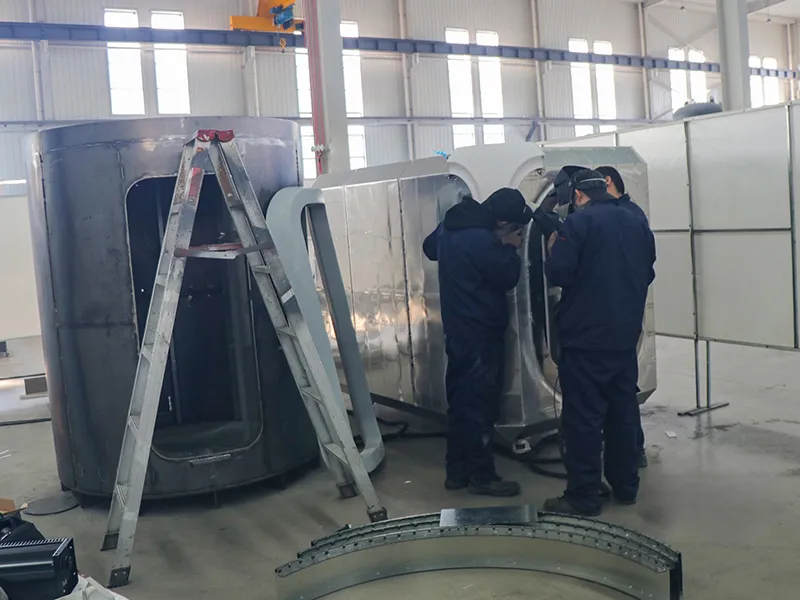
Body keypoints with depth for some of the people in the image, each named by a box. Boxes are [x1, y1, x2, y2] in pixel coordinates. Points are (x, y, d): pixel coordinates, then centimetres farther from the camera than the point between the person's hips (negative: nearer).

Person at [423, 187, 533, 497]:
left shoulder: (451, 227, 6)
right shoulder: (482, 241, -25)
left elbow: (429, 247, 25)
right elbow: (508, 277, -15)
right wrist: (511, 248, -1)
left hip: (458, 329, 10)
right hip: (479, 332, -10)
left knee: (461, 400, 15)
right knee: (479, 402, -1)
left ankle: (457, 470, 23)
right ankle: (481, 475, 8)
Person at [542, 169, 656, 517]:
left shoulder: (577, 223, -11)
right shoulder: (638, 224, 10)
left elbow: (558, 274, -17)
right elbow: (648, 274, 17)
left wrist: (554, 249, 1)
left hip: (585, 338, -7)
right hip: (625, 336, 7)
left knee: (583, 416, -2)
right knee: (623, 411, 15)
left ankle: (584, 496, 2)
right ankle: (625, 486, 24)